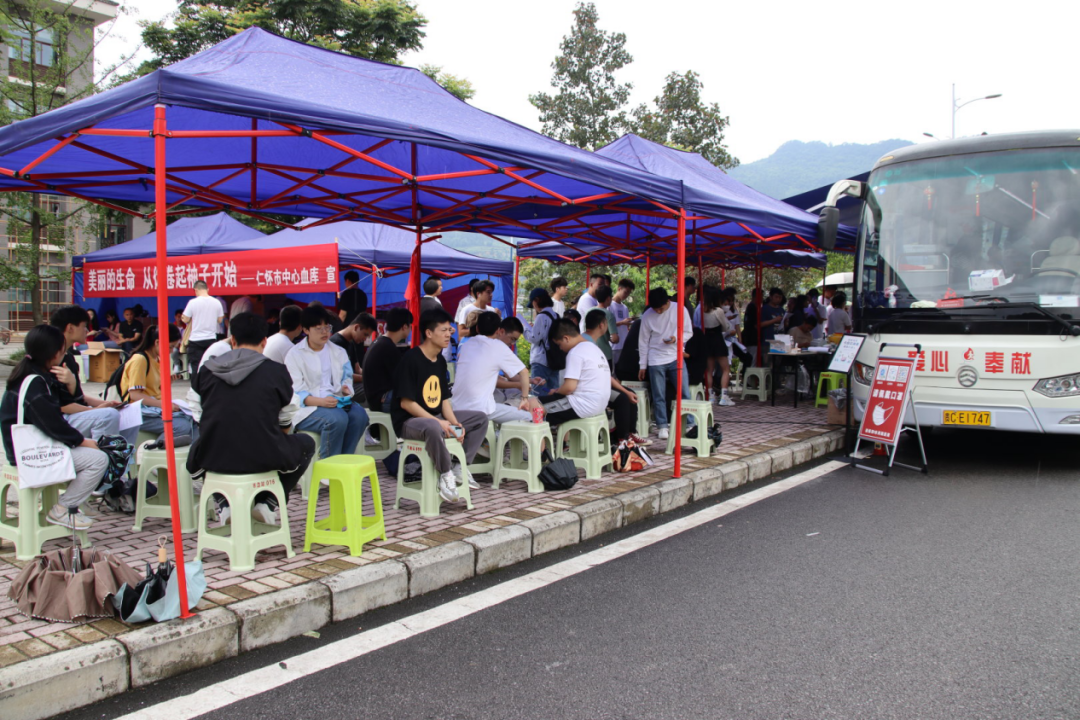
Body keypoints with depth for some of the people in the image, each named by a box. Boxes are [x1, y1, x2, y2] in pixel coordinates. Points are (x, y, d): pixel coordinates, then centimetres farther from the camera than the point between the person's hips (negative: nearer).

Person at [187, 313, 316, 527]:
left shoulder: (207, 370, 3)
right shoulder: (276, 371, -4)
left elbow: (198, 415, 11)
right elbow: (285, 423, 5)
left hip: (214, 459, 3)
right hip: (264, 458, -3)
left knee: (196, 453, 38)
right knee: (306, 444, 26)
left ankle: (224, 503, 18)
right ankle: (268, 503, 14)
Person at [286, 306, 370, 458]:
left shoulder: (338, 353, 19)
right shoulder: (295, 354, 2)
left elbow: (347, 378, 15)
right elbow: (295, 393, -8)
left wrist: (346, 389, -12)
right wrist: (321, 401, -25)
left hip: (335, 402, 5)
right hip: (307, 408, -5)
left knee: (359, 414, -27)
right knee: (337, 418, -35)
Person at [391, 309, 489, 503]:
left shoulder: (441, 361, 10)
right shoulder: (411, 359, -16)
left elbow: (444, 399, 11)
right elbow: (406, 402, -19)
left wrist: (454, 423, -8)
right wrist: (439, 422, -24)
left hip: (436, 418, 9)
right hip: (409, 421, -9)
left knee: (481, 418, 3)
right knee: (433, 428, -42)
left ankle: (461, 467, 0)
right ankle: (446, 474, -20)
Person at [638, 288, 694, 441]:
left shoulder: (680, 309, -4)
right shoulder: (647, 316, -3)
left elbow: (688, 332, 3)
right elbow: (643, 341, 4)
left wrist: (676, 339, -19)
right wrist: (642, 365, 5)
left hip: (676, 357, 0)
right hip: (655, 360, 0)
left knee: (684, 393, -3)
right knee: (659, 396, 2)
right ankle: (662, 426, 13)